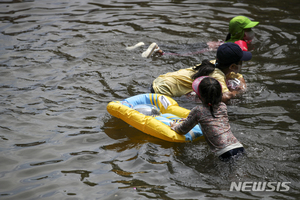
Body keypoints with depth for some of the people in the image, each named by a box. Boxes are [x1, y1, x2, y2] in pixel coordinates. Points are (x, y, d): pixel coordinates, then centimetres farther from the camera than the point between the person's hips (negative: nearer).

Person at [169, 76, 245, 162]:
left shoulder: (198, 111, 0)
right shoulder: (223, 107, 15)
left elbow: (183, 130, 15)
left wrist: (175, 127, 37)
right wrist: (192, 119, 48)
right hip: (239, 148, 5)